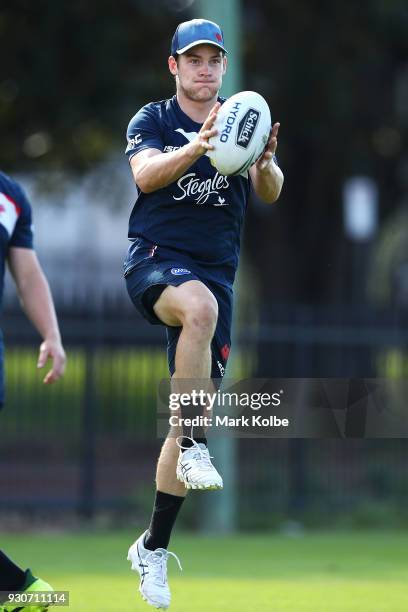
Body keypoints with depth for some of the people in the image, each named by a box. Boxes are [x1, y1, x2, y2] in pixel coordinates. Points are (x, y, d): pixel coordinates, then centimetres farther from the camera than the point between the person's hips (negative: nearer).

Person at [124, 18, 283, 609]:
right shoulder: (152, 120, 4)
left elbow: (270, 193, -4)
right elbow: (146, 176, -16)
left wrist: (266, 164, -28)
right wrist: (198, 146, -34)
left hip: (217, 270, 4)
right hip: (155, 257, -4)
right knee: (200, 305, -39)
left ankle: (153, 547, 12)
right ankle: (195, 447, -34)